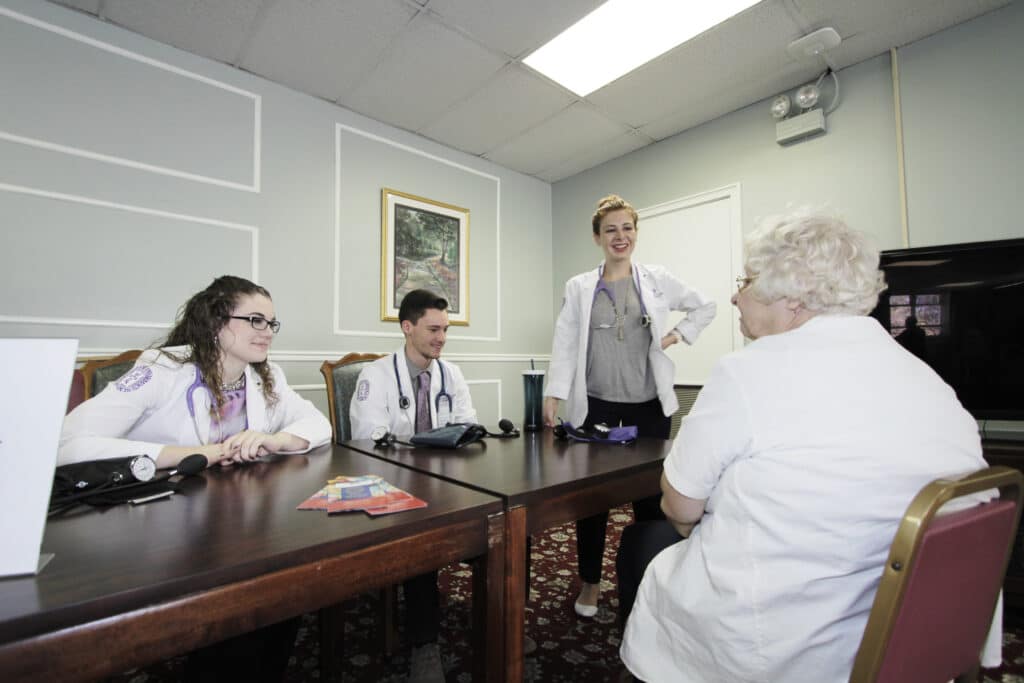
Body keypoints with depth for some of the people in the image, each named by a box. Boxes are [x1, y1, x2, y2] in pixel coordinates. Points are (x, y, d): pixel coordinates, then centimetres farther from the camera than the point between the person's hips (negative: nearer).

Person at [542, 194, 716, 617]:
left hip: (649, 404, 1)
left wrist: (679, 334, 4)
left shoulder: (657, 280, 7)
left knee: (650, 493, 6)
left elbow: (704, 307, 19)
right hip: (596, 404, 0)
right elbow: (564, 344, -1)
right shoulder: (579, 288, 5)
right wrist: (552, 394, -9)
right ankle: (590, 582, 26)